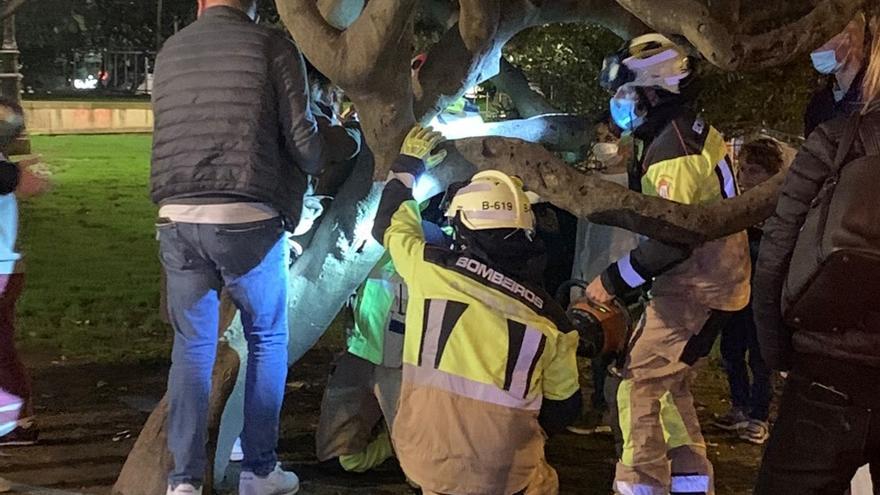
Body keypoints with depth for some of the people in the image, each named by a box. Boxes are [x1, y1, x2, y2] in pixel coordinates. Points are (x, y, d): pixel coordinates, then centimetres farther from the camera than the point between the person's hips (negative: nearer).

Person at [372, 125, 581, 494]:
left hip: (426, 462, 0)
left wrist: (407, 167, 32)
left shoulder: (430, 269, -4)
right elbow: (564, 408, 10)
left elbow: (389, 225, 18)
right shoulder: (549, 318, -1)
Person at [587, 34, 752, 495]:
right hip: (715, 279, 10)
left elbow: (673, 239, -25)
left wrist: (614, 280, -18)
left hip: (693, 286, -10)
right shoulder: (696, 132, 11)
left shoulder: (671, 148, -20)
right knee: (670, 382, 18)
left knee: (640, 385, -7)